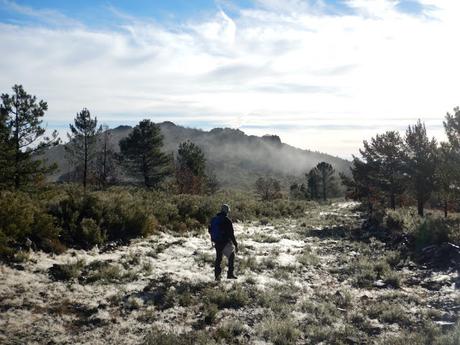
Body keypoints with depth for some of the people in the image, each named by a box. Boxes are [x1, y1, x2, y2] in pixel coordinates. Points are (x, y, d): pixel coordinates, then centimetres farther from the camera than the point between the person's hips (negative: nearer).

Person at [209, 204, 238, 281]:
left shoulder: (214, 219, 3)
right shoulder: (227, 220, -16)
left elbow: (210, 230, 14)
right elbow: (231, 234, -16)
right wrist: (236, 244, -11)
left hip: (217, 242, 6)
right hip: (225, 243, -5)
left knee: (218, 258, 16)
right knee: (231, 257, 12)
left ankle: (217, 275, 17)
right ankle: (230, 274, 9)